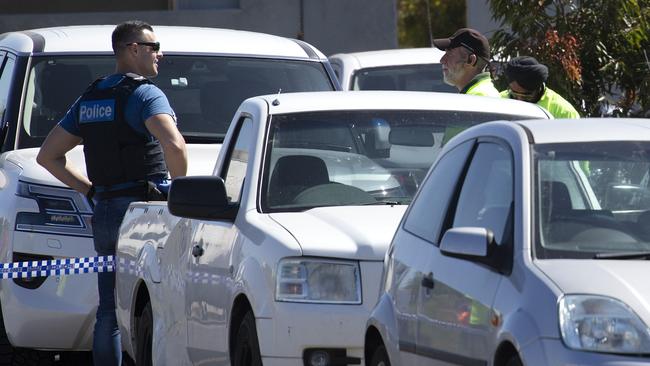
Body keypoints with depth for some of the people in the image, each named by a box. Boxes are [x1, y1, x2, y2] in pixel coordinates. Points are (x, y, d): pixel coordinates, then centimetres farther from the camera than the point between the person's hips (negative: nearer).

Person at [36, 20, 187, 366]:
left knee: (108, 311, 9)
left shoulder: (88, 99, 15)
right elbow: (174, 146, -27)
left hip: (104, 214, 7)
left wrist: (90, 189, 15)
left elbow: (48, 156, 19)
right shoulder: (145, 94, -9)